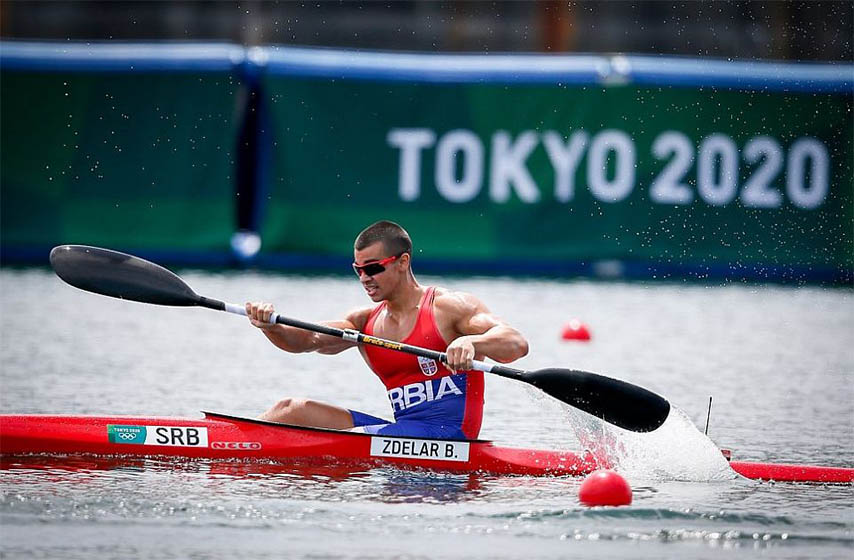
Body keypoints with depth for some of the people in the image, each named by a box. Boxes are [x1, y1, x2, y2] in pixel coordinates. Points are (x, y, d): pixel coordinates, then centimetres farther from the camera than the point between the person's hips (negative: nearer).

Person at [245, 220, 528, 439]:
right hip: (404, 429, 7)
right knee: (292, 410, 2)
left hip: (447, 432, -7)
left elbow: (517, 344, -18)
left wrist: (469, 342, -38)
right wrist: (270, 326, -20)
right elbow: (308, 340, 2)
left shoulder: (449, 307, -6)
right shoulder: (366, 321, 14)